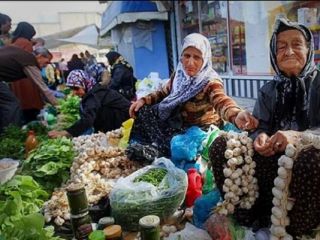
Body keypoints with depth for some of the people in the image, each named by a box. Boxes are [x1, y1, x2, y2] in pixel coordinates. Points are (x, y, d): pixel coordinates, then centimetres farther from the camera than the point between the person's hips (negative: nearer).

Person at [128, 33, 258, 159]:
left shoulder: (210, 82, -25)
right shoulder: (179, 75, -6)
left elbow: (222, 101, -46)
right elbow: (164, 92, 11)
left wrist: (236, 116, -69)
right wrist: (144, 100, -6)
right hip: (180, 123, 6)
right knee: (143, 111, -4)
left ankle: (163, 150, 5)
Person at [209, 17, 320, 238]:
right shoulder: (268, 90, 12)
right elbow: (259, 127, 4)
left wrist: (299, 136, -31)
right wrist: (260, 137, -21)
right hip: (275, 162, 3)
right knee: (221, 145, -17)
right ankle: (252, 216, -9)